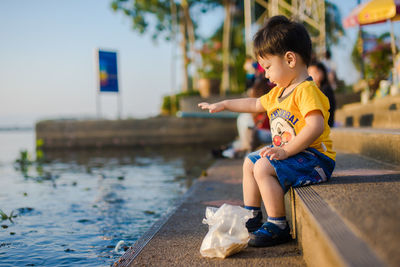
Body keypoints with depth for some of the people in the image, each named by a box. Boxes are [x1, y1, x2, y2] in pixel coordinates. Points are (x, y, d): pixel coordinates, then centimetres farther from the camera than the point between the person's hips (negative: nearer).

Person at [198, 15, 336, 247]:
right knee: (249, 163, 21)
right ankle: (251, 217, 27)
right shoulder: (279, 92, 13)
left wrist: (285, 150, -32)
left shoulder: (306, 90, -20)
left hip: (314, 156, -11)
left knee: (263, 168, -28)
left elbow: (316, 126, -32)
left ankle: (278, 227, -18)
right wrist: (224, 104, 32)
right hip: (289, 152, 11)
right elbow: (256, 104, 29)